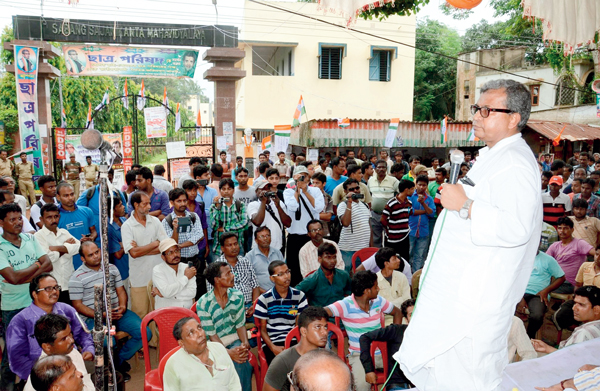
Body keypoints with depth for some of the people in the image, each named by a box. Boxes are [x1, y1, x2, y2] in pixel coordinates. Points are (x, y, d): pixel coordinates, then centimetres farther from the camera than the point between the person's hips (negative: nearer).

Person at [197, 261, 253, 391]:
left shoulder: (238, 296, 1)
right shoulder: (203, 304, -12)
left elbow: (240, 324, 3)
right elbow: (211, 334, -11)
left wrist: (245, 343, -17)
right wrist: (228, 352, -24)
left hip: (235, 340, 3)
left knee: (240, 360, -29)